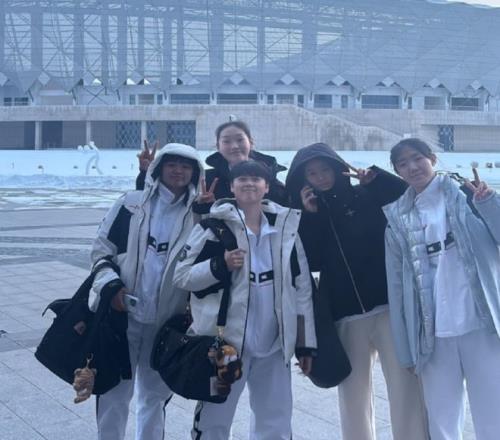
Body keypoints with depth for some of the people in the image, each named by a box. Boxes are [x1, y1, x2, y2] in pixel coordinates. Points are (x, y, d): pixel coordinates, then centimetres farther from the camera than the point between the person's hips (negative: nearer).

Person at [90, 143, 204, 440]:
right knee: (115, 390, 6)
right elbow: (102, 248, 2)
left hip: (167, 319, 1)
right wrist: (112, 285, -11)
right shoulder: (132, 204, 0)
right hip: (123, 313, -1)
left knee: (155, 393, 16)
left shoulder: (199, 214, 1)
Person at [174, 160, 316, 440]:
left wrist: (305, 343, 5)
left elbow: (302, 288, 7)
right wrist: (221, 264, -22)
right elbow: (182, 276, -6)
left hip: (274, 345, 3)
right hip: (226, 342, -3)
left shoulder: (287, 226, 4)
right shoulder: (214, 224, -5)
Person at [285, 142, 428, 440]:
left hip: (389, 305, -1)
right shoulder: (309, 213, 12)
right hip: (346, 315, 2)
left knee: (405, 386, -4)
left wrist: (376, 177, -8)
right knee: (353, 393, 5)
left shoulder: (368, 196, 8)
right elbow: (312, 263, -1)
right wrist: (310, 217, -4)